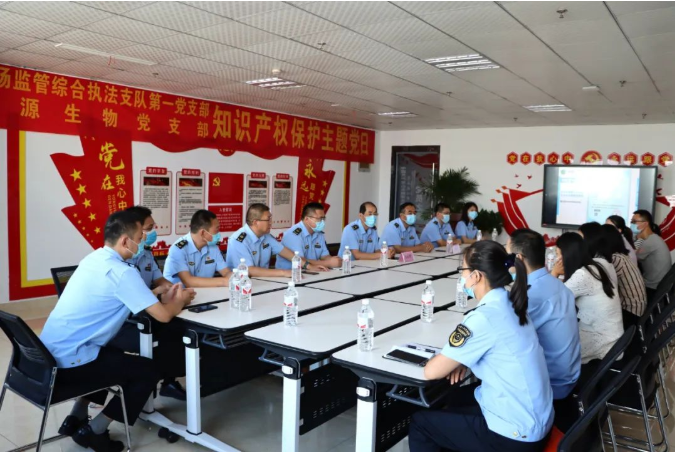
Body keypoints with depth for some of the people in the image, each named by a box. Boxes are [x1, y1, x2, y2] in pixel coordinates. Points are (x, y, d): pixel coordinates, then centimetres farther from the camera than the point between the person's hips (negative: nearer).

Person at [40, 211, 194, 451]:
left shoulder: (93, 258, 7)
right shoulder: (122, 272, -21)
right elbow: (163, 315, -19)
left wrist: (164, 297, 11)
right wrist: (180, 300, 2)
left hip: (49, 353, 9)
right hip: (69, 361, -9)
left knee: (116, 357, 32)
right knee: (148, 371, 3)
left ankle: (76, 418, 29)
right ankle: (93, 431, 10)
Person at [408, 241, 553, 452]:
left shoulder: (483, 318, -25)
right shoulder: (509, 304, 0)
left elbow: (432, 371, -21)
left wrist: (453, 360, 1)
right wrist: (461, 360, 3)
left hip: (516, 436, -8)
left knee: (420, 424, 8)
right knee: (451, 398, 28)